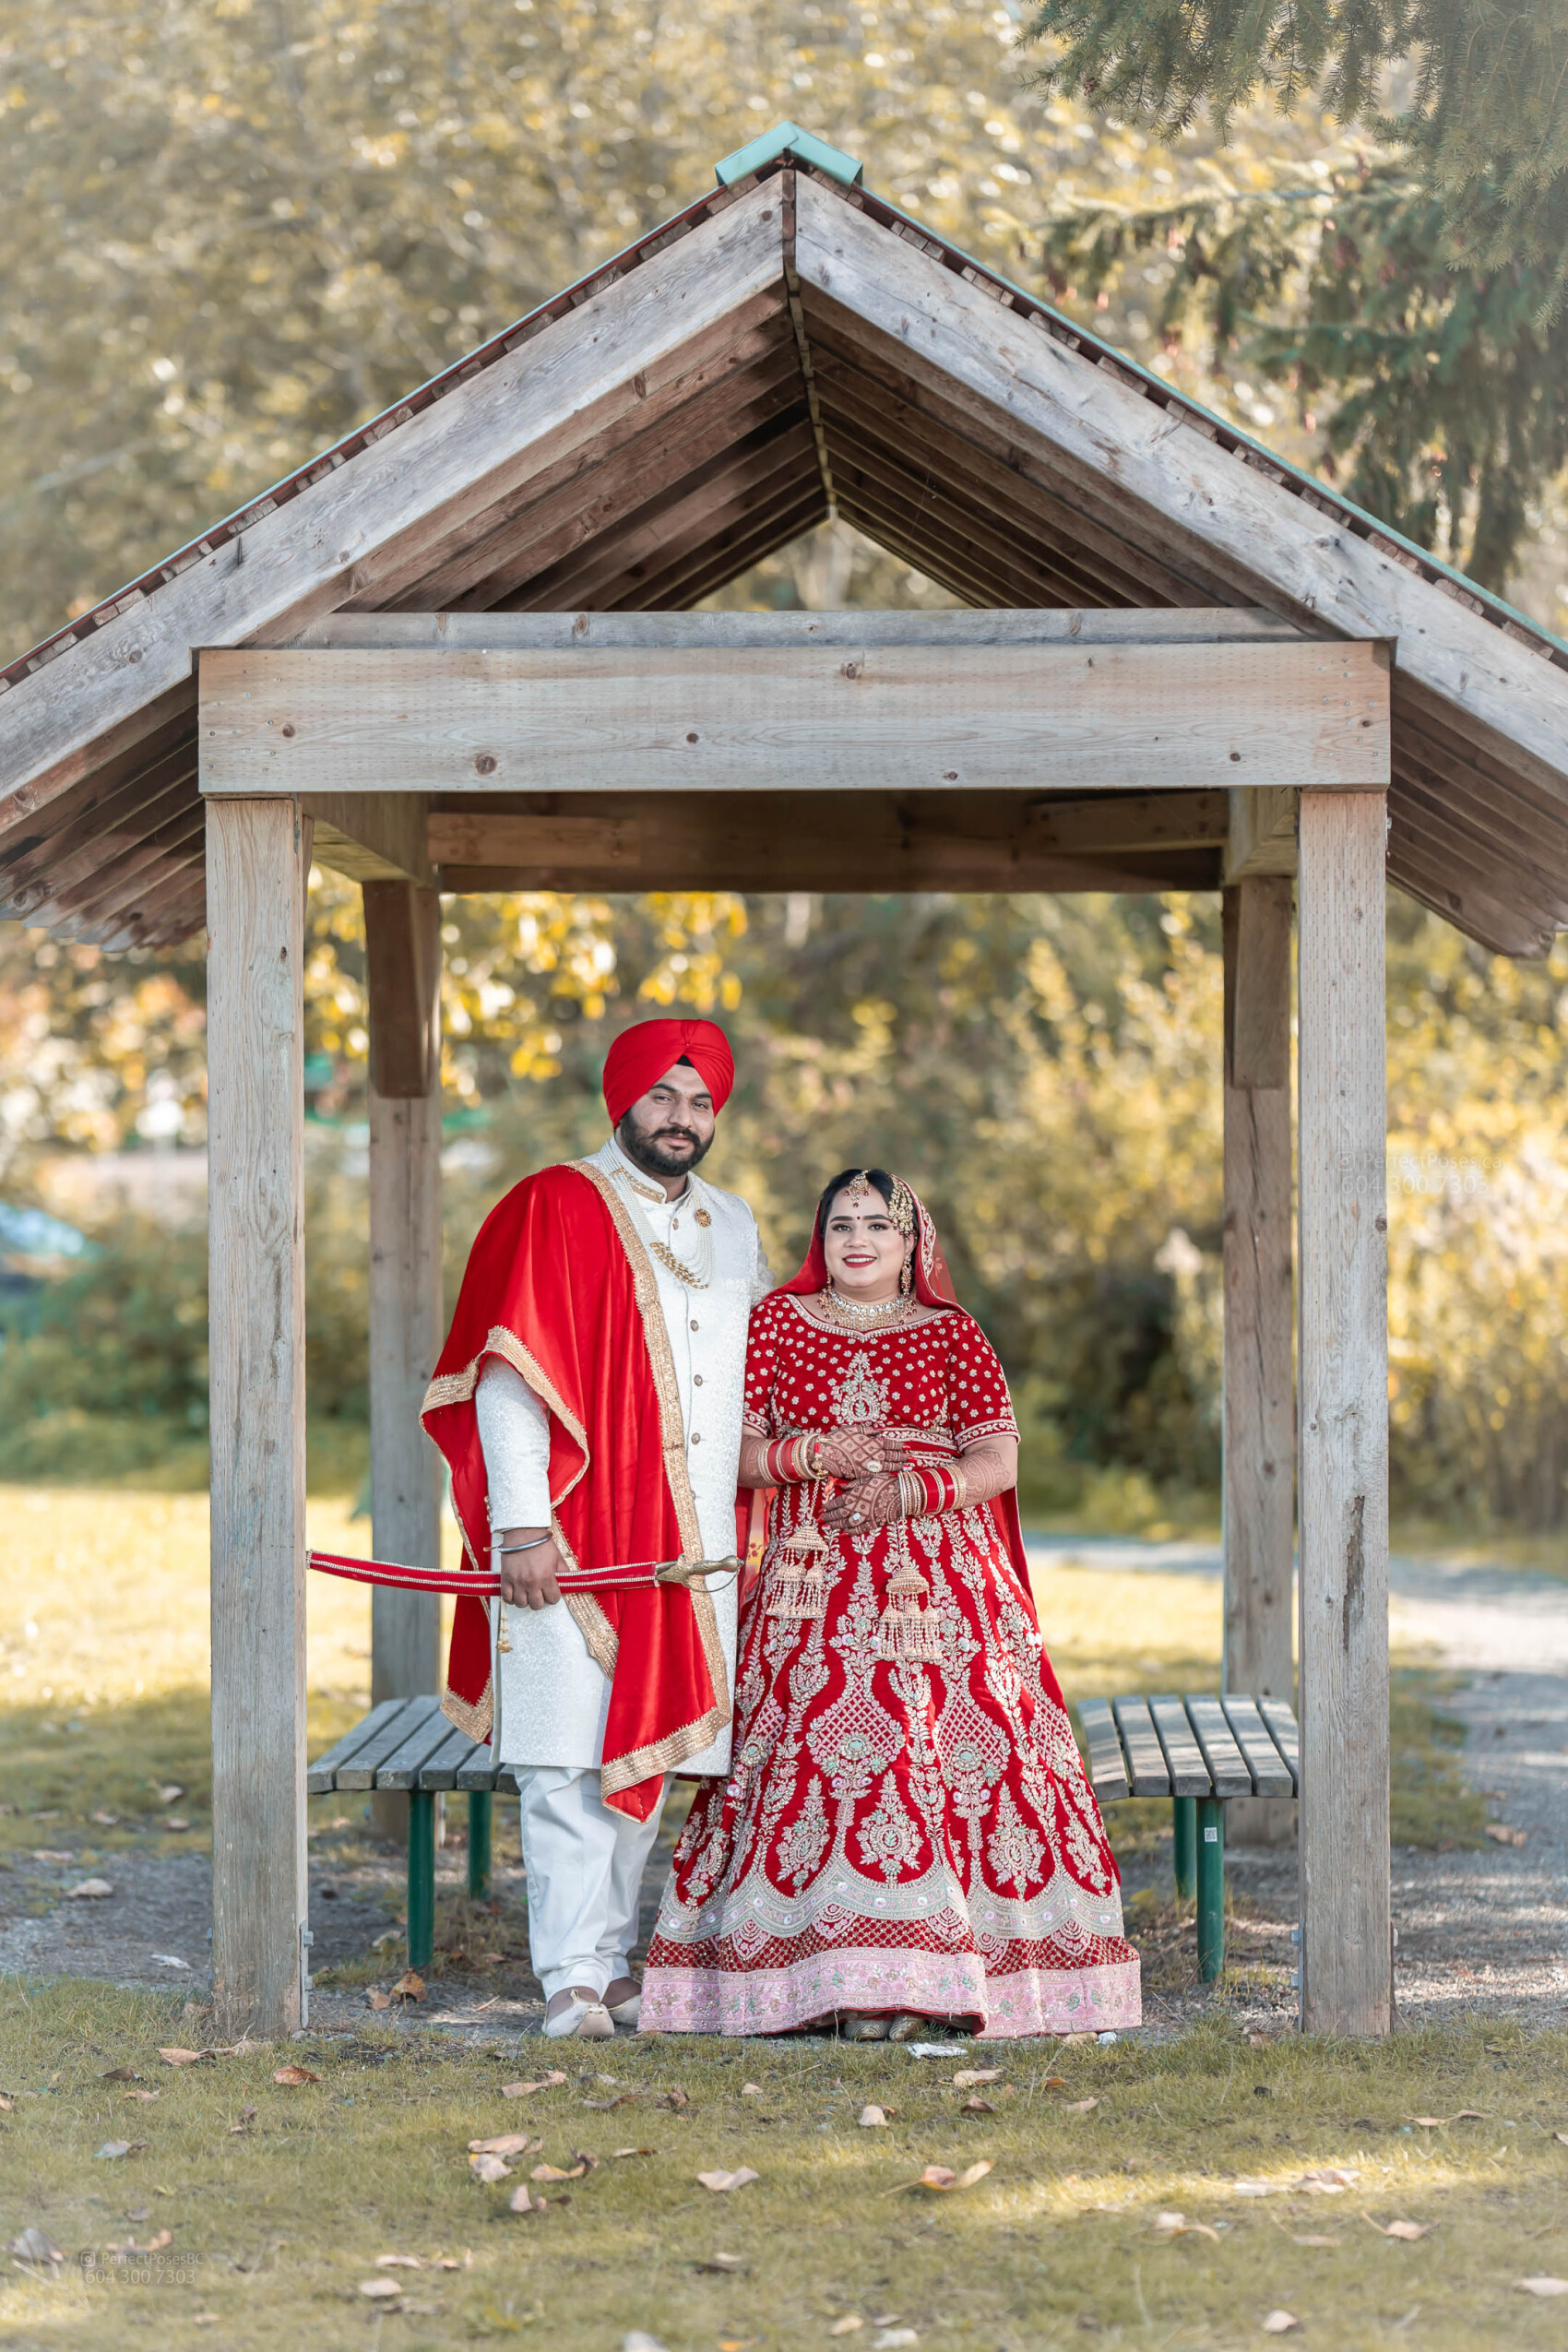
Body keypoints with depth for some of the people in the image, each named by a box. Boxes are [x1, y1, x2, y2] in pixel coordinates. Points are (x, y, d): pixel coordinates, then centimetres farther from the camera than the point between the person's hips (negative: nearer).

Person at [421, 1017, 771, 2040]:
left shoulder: (733, 1229, 16)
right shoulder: (554, 1211, -3)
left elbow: (763, 1372, 26)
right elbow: (507, 1380, -9)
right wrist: (523, 1525, -16)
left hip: (687, 1541, 6)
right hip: (572, 1537, -6)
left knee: (645, 1750, 9)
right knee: (570, 1755, -8)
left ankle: (613, 1961, 16)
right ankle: (571, 1981, -6)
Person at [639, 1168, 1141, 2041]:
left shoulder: (953, 1333, 10)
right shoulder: (778, 1322, 11)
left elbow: (999, 1460, 4)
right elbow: (733, 1451, 8)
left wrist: (909, 1489, -12)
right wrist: (817, 1454, -10)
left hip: (940, 1582, 0)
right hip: (817, 1584, 0)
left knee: (943, 1736, -13)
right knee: (827, 1744, -14)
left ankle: (916, 1977, -11)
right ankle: (838, 1964, -11)